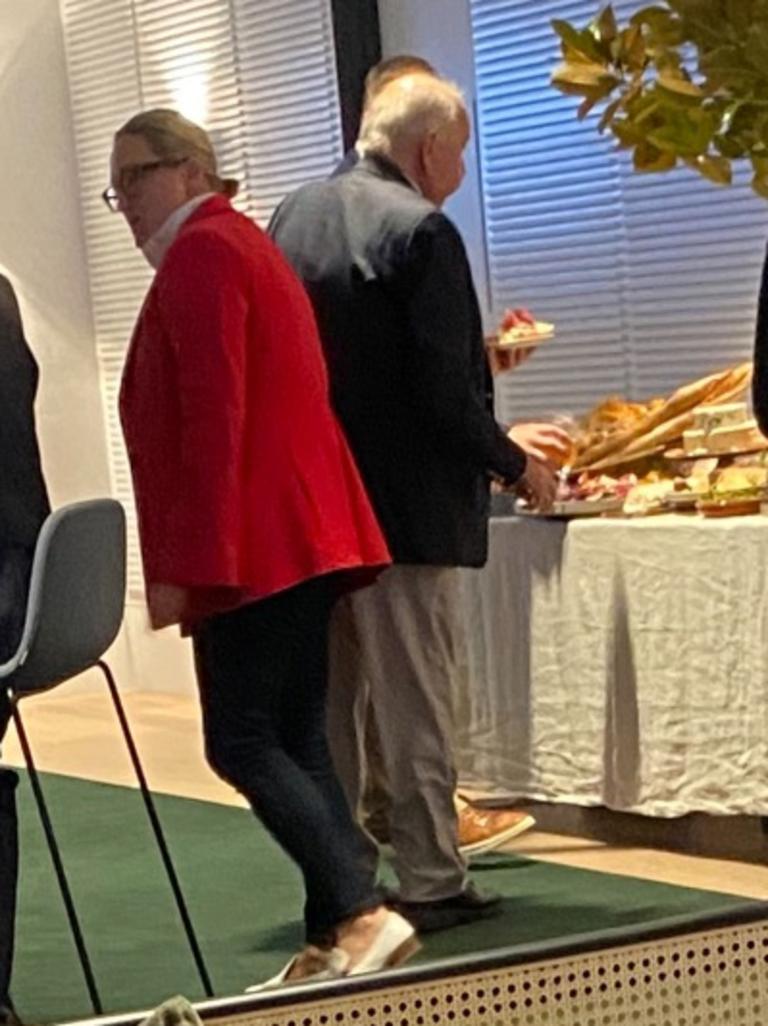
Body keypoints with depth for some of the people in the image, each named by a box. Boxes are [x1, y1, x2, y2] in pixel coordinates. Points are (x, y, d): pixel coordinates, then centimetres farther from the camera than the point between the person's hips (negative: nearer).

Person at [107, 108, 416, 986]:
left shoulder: (199, 254, -9)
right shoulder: (240, 246, 23)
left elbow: (211, 420, -19)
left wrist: (182, 564, -20)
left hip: (254, 545, -10)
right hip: (298, 537, 10)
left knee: (240, 742, -9)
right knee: (295, 742, 8)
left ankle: (362, 912, -15)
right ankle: (334, 937, 8)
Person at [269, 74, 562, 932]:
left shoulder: (293, 216, 7)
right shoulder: (420, 231, -16)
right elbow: (447, 395, -19)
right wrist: (515, 465, -3)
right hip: (405, 508, -7)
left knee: (331, 701, 15)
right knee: (414, 702, 1)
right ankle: (430, 884, 7)